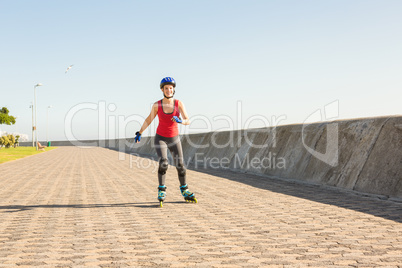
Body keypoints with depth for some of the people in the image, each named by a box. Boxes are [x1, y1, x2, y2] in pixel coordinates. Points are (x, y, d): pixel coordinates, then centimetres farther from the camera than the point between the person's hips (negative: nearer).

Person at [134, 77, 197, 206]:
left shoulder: (179, 104, -10)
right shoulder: (156, 105, -10)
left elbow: (188, 121, -16)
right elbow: (149, 119, 5)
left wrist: (180, 120, -38)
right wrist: (140, 133, 7)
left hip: (174, 139, 2)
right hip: (160, 138, -2)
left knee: (180, 166, 4)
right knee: (163, 163, -22)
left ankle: (185, 192, 23)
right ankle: (161, 191, -7)